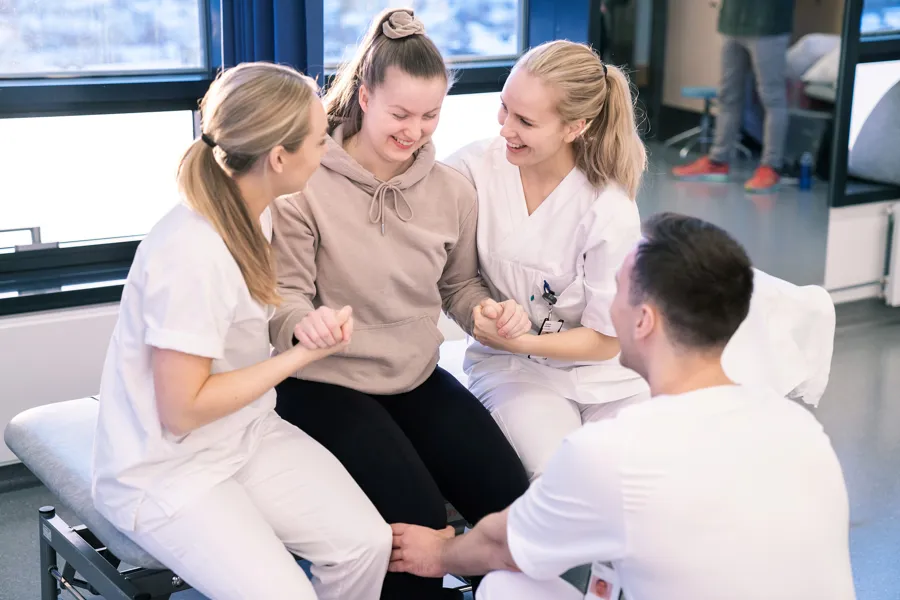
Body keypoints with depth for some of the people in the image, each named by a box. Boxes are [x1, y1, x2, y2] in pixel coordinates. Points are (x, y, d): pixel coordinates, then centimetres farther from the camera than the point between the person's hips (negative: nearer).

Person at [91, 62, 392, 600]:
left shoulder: (247, 215, -1)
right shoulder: (193, 253, -27)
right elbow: (182, 411, -23)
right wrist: (306, 353, -18)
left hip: (248, 435, 8)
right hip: (165, 470, -7)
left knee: (368, 541, -11)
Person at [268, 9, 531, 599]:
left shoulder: (452, 190, 0)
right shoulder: (307, 184, -15)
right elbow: (286, 295, -10)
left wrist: (494, 310, -8)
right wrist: (303, 321, -34)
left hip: (419, 376, 5)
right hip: (326, 383, -5)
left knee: (512, 498, -9)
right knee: (419, 519, -21)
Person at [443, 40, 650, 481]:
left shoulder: (611, 213, -17)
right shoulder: (476, 167, -13)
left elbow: (605, 340, -9)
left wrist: (521, 342, -19)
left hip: (603, 372, 1)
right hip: (510, 366, 0)